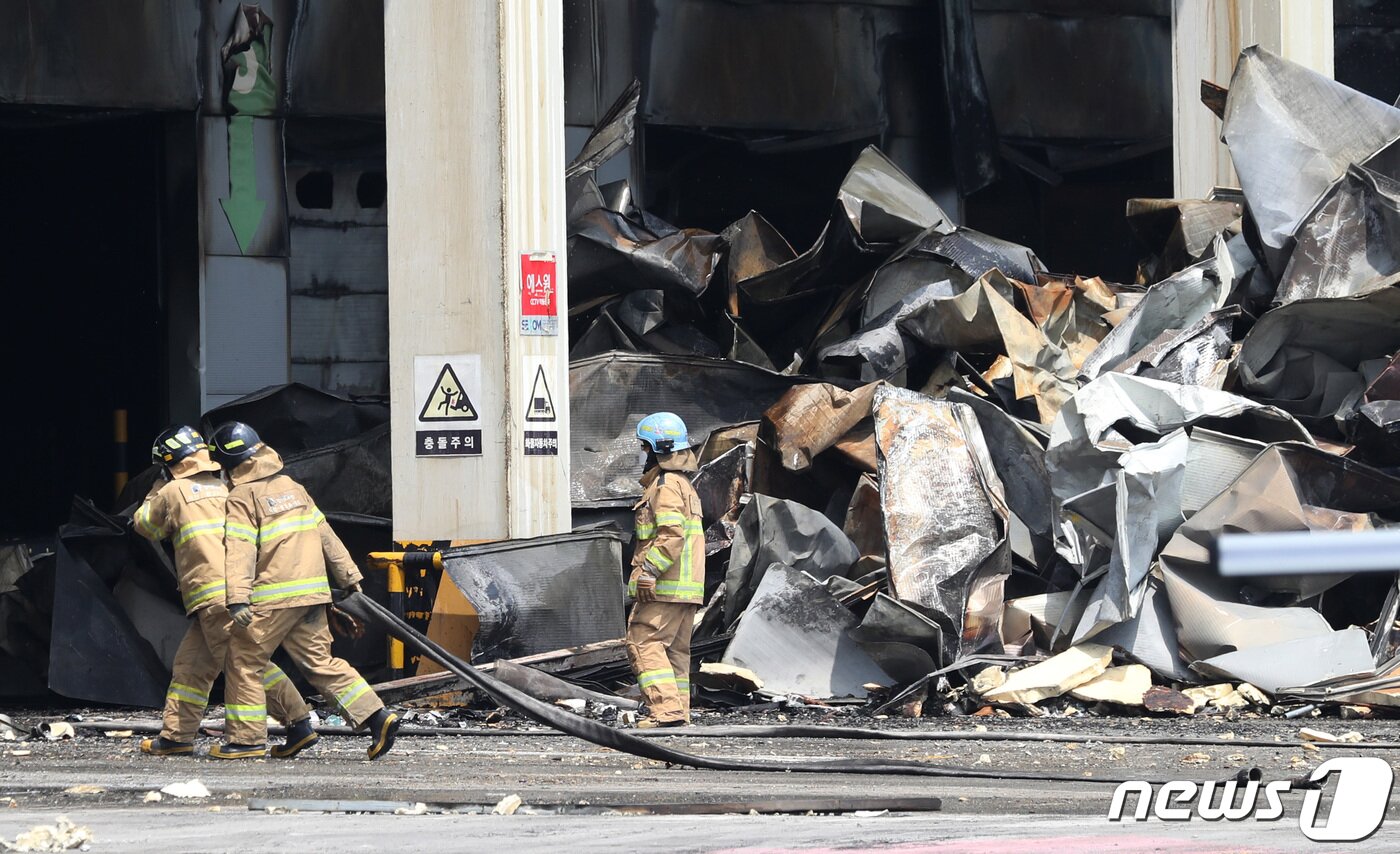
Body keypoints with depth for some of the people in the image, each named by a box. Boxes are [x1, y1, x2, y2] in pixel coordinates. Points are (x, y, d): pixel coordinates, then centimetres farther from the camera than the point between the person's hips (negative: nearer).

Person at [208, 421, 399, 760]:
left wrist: (238, 599, -26)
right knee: (319, 662, 9)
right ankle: (376, 716, -1)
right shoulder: (291, 486, 17)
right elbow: (326, 535, 19)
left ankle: (245, 738, 2)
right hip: (312, 592, 7)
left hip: (273, 598, -7)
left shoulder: (242, 498, -6)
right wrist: (349, 577, 23)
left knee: (244, 661, 3)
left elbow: (239, 551, -18)